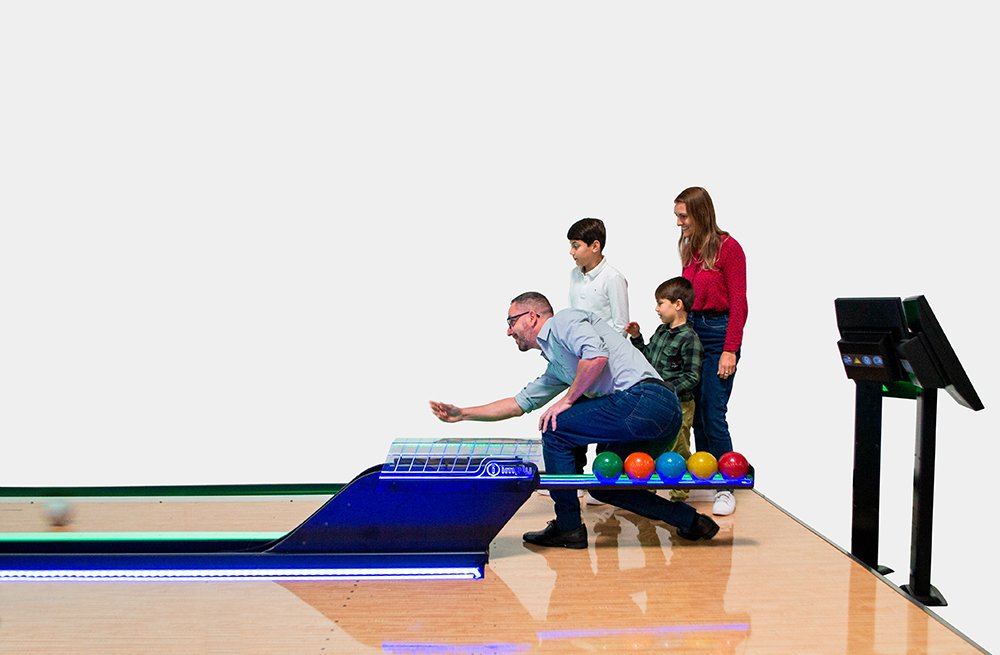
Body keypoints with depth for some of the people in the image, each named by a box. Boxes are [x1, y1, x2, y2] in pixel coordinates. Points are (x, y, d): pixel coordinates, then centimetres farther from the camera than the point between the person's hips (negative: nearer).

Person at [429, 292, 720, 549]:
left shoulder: (564, 320, 0)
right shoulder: (555, 367, 28)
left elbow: (597, 356, -19)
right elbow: (521, 403, 34)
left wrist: (568, 400, -6)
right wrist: (463, 414, 32)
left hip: (645, 398, -10)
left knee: (555, 429, -4)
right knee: (603, 486, 17)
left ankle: (568, 527, 5)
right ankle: (690, 520, 17)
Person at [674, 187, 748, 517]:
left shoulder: (728, 248, -8)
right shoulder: (689, 249, 12)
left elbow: (738, 304, -10)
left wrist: (730, 350, -15)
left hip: (718, 333, -7)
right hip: (690, 330, 7)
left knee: (712, 414, -8)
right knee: (696, 412, 9)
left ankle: (726, 488, 4)